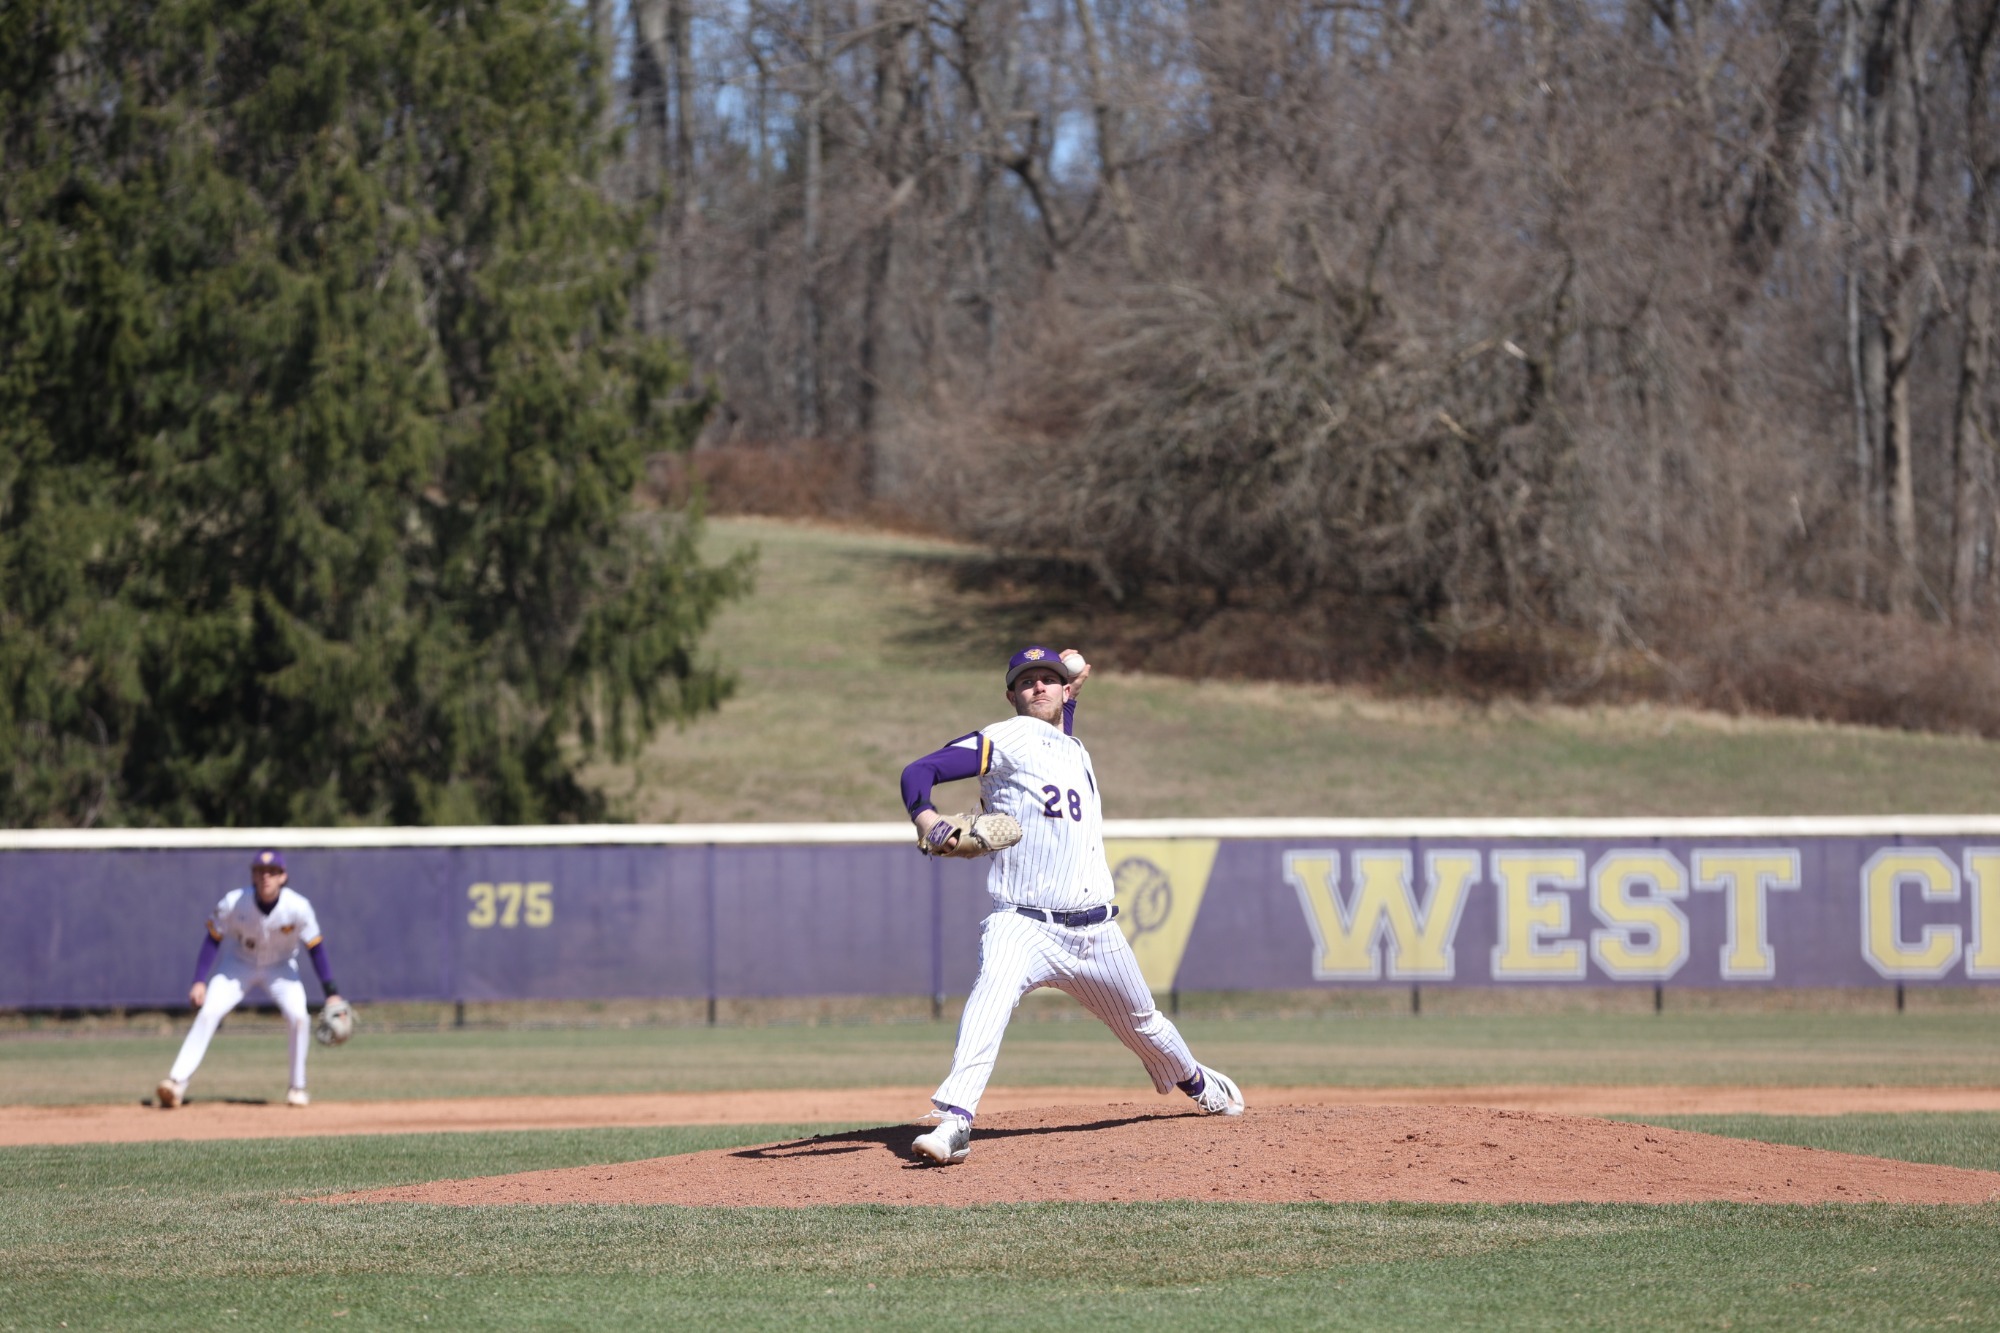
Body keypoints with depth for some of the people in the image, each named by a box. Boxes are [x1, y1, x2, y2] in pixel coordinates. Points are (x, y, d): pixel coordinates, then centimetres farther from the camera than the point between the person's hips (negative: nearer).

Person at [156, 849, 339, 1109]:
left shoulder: (297, 907, -26)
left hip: (280, 969, 0)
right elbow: (213, 939, -13)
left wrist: (331, 992, -17)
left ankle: (298, 1088, -4)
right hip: (238, 965, 0)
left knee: (298, 1017, -22)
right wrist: (199, 981, -19)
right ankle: (177, 1081, -18)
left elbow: (315, 947, -16)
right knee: (208, 1012, -18)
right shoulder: (233, 903, -25)